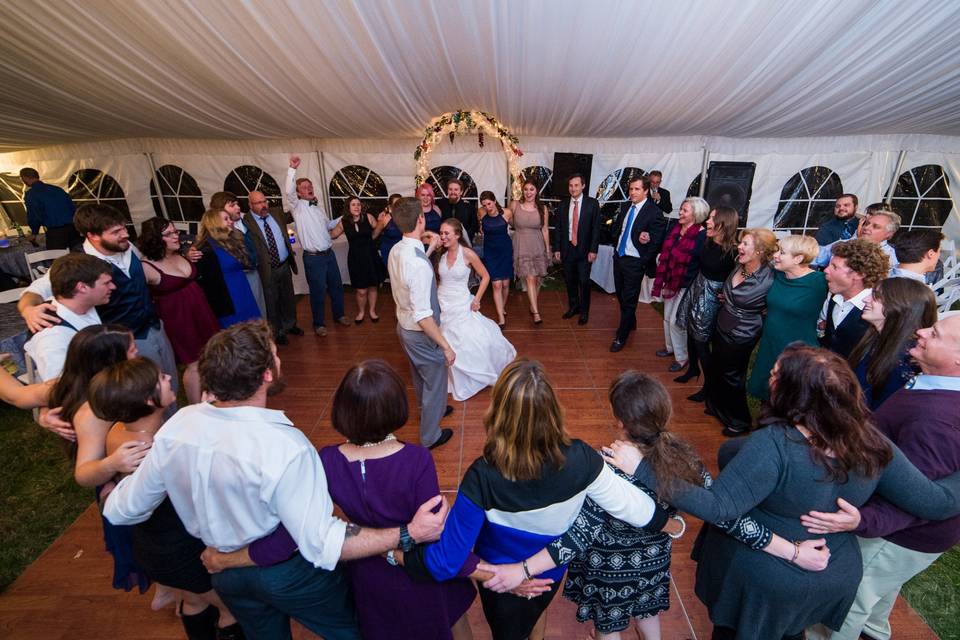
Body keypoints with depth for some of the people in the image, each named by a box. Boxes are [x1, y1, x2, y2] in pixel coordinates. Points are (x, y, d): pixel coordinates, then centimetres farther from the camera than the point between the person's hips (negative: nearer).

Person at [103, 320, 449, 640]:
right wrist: (409, 533, -32)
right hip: (289, 574, -5)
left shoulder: (176, 427, -20)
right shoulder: (285, 449, -39)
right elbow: (322, 545, -34)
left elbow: (121, 511, -5)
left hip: (224, 572, 6)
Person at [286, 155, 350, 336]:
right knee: (318, 291, 3)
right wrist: (292, 169, -34)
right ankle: (319, 323, 19)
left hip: (329, 253, 6)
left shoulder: (318, 207, 13)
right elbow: (288, 191, -26)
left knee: (336, 286, 16)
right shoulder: (298, 206, -7)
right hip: (313, 258, -6)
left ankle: (339, 314, 35)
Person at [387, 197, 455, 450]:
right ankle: (430, 436, 36)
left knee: (420, 375, 31)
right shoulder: (419, 263, -34)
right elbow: (423, 315, -32)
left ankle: (431, 409, 59)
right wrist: (445, 346, -25)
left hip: (404, 325, 9)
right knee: (435, 381, 15)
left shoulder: (396, 250, -6)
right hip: (421, 333, -9)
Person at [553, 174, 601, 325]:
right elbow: (558, 228, 6)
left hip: (584, 249, -3)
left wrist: (593, 250, -10)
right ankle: (573, 307, 30)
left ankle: (584, 312, 16)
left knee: (584, 281, 0)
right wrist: (557, 249, 2)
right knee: (569, 280, 11)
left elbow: (596, 228, -5)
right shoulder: (563, 204, 5)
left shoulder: (592, 203, -3)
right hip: (567, 248, 3)